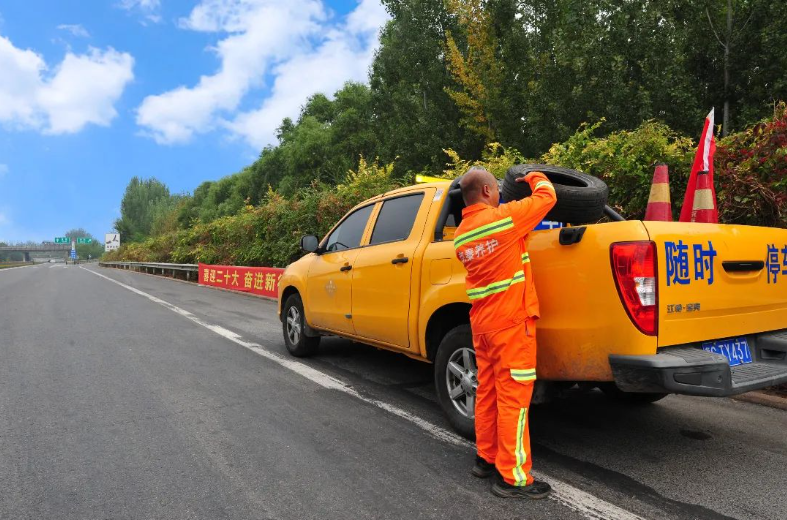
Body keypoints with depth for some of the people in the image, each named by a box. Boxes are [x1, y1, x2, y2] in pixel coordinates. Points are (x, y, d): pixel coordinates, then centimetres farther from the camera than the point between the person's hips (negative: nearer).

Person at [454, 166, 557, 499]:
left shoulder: (461, 235, 9)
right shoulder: (505, 217, -11)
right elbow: (547, 196, 0)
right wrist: (534, 177, 20)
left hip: (481, 321, 7)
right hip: (510, 320, -7)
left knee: (488, 391, 16)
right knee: (513, 395, -1)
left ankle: (486, 458, 28)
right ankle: (513, 477, 7)